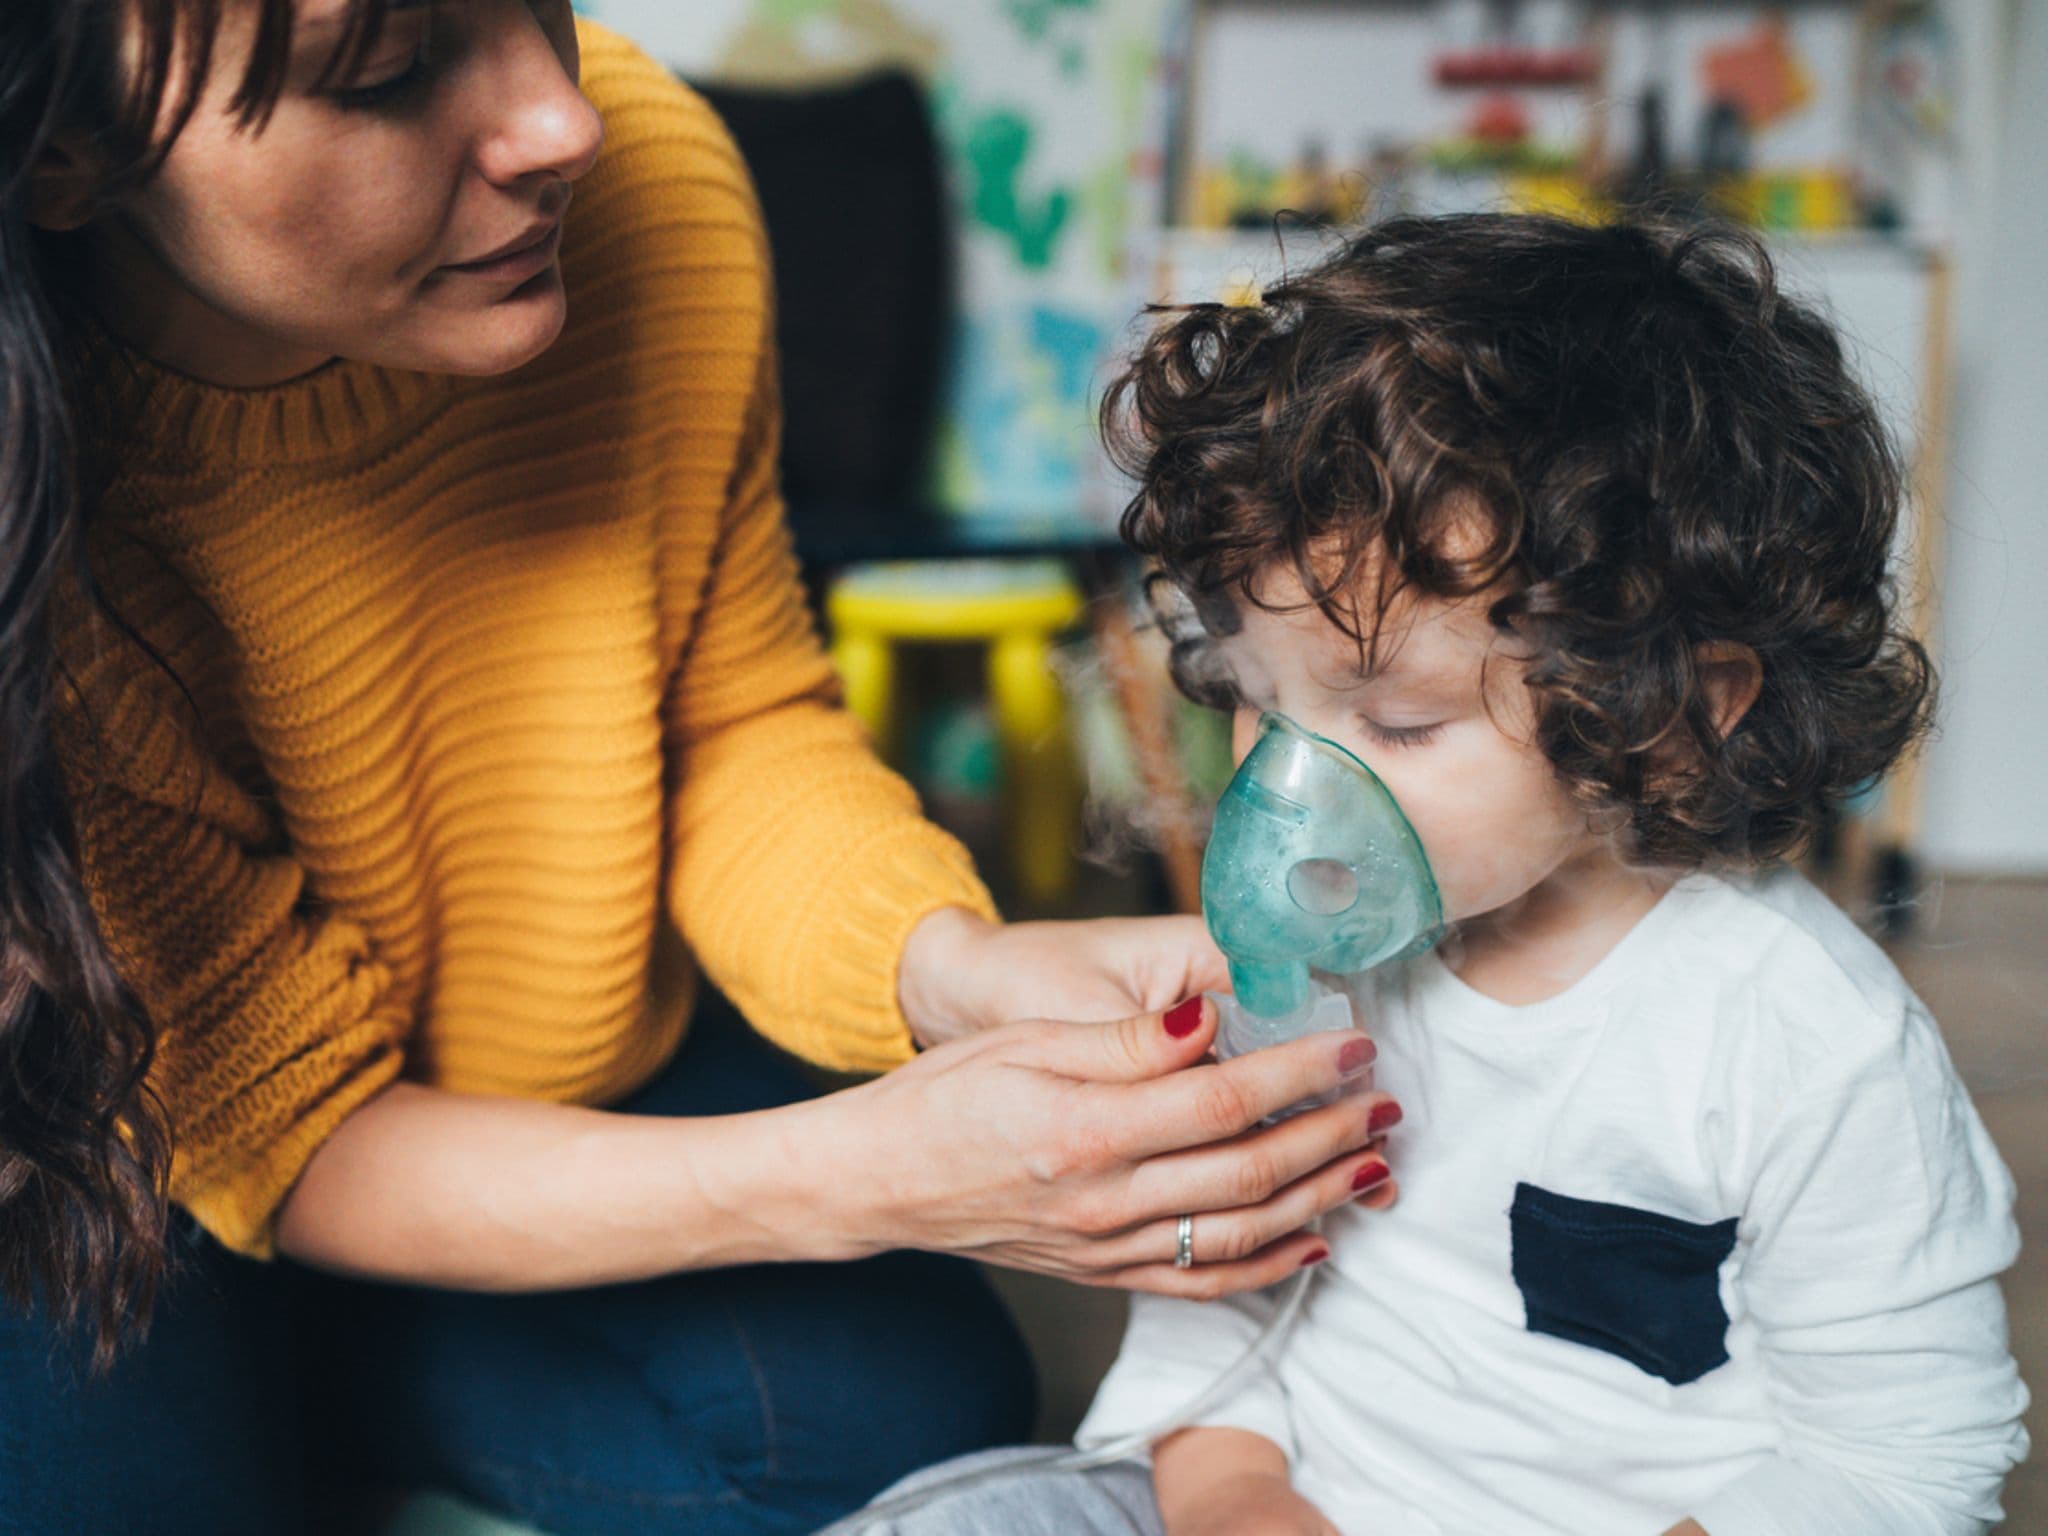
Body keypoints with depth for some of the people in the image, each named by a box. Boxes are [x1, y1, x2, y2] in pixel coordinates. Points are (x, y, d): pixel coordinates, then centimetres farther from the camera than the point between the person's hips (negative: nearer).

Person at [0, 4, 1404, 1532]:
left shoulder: (651, 184, -22)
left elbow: (738, 727, -7)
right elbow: (288, 1131, -24)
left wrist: (948, 963, -29)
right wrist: (857, 1173, -36)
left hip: (592, 1085, 3)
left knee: (917, 1400, -15)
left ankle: (308, 1382, 9)